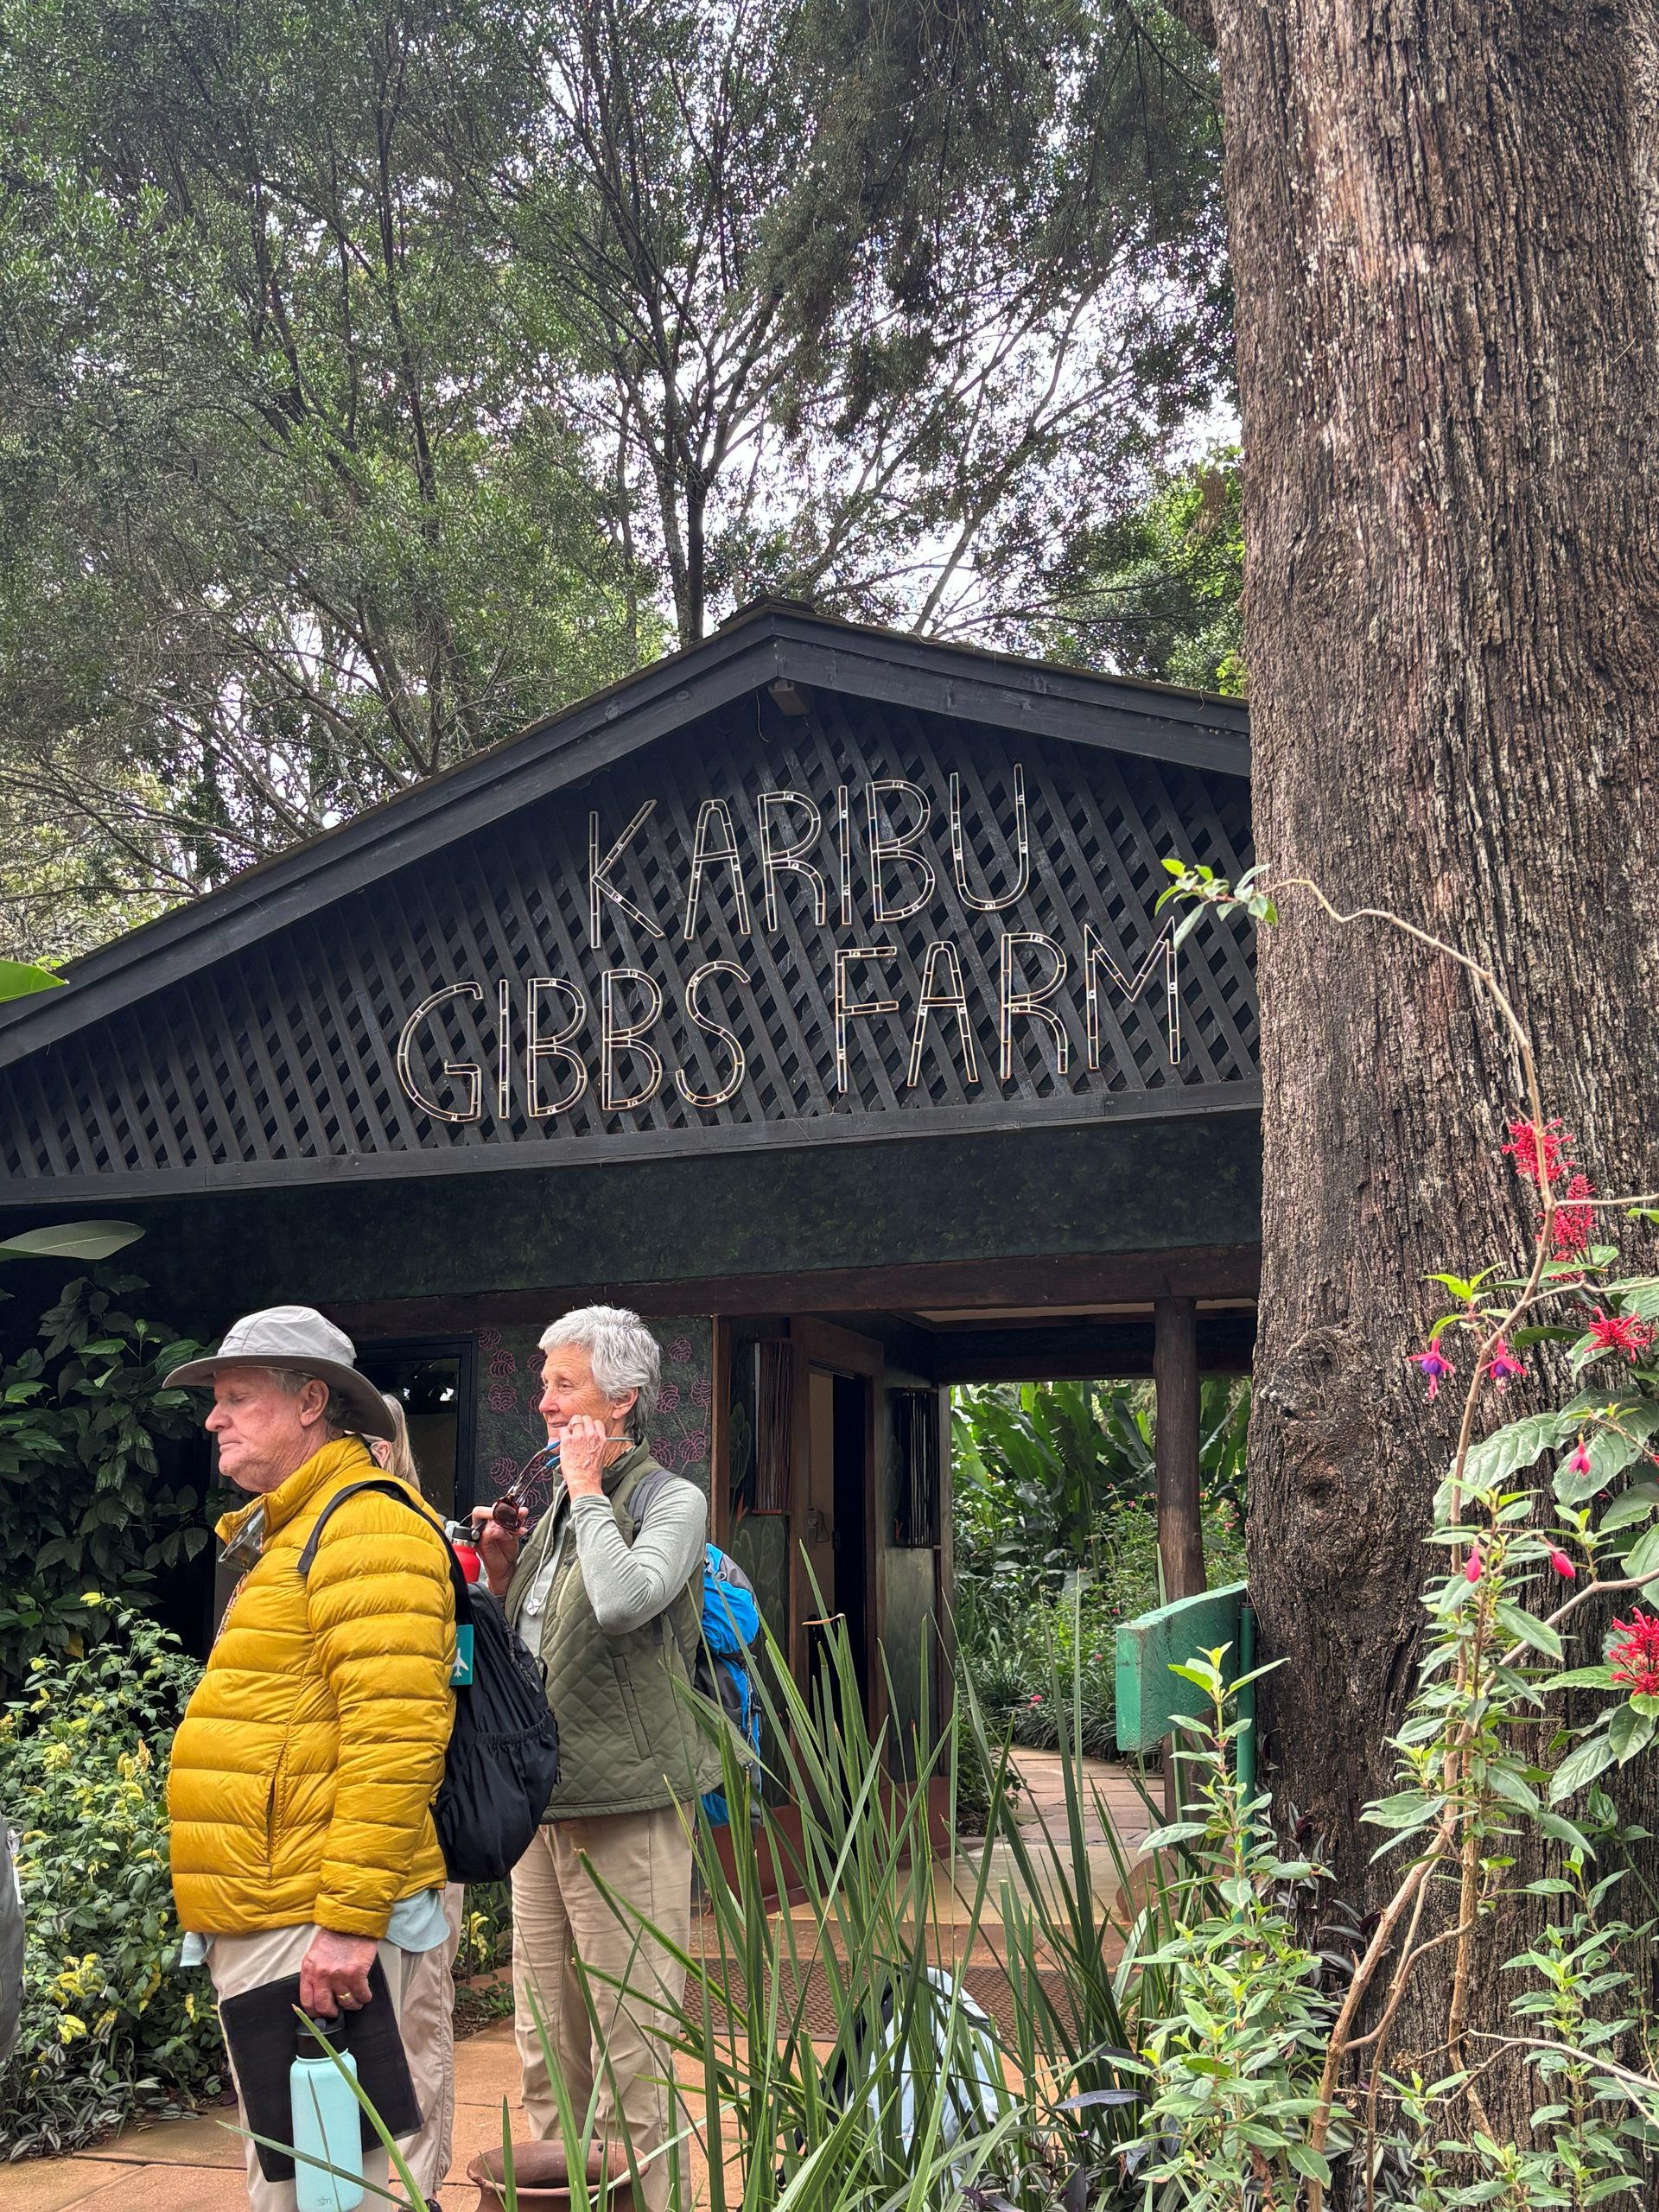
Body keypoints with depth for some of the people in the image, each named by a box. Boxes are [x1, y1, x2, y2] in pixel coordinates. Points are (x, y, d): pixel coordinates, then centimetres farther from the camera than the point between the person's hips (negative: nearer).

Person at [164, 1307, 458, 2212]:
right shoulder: (274, 1537, 20)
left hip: (317, 1930, -10)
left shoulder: (368, 1527, -12)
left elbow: (395, 1733, -22)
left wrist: (350, 1916, -25)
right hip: (252, 1927, 11)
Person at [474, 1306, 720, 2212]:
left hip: (626, 1807, -8)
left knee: (628, 2058, -3)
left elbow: (623, 1602, -26)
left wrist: (588, 1492, -13)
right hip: (542, 1805, 8)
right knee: (548, 2057, 13)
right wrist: (502, 1574, 7)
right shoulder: (559, 1509, 16)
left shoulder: (671, 1499, -5)